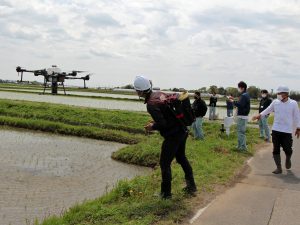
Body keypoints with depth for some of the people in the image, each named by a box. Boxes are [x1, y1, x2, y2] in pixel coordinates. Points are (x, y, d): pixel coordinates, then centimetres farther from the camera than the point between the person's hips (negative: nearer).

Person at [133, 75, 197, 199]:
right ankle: (191, 185, 35)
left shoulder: (151, 105, -21)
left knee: (165, 163, 5)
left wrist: (152, 127, -6)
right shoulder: (160, 94, 5)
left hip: (173, 135, -9)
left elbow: (162, 124, -25)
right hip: (182, 130, 9)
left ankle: (166, 193, 16)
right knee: (181, 158, 25)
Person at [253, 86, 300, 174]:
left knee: (287, 149, -1)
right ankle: (278, 168, 12)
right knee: (276, 149, 2)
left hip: (287, 131, -2)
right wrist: (259, 115, -1)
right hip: (276, 130, 2)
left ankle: (288, 159, 34)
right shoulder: (275, 102, 1)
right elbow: (268, 110, 12)